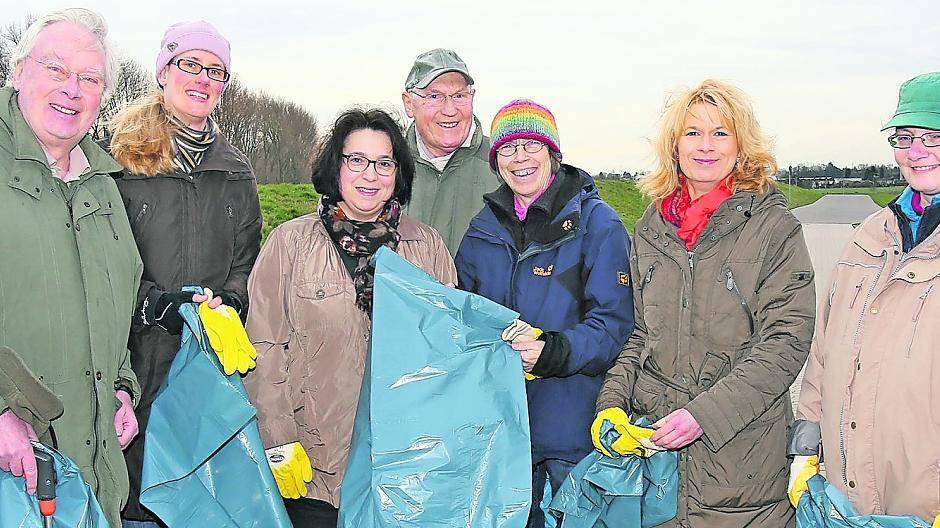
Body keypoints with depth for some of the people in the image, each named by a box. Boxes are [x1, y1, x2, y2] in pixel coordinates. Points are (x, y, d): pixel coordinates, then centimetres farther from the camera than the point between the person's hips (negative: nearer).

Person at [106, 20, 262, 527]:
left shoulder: (236, 170, 15)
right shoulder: (119, 156, -1)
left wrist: (230, 300, -5)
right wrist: (157, 304, -16)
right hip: (138, 353, -3)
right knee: (136, 472, 1)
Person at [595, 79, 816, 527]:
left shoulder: (773, 226, -6)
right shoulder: (652, 227, 9)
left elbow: (786, 341, -11)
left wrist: (706, 412, -19)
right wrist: (612, 401, 0)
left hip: (741, 449, -4)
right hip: (651, 437, 4)